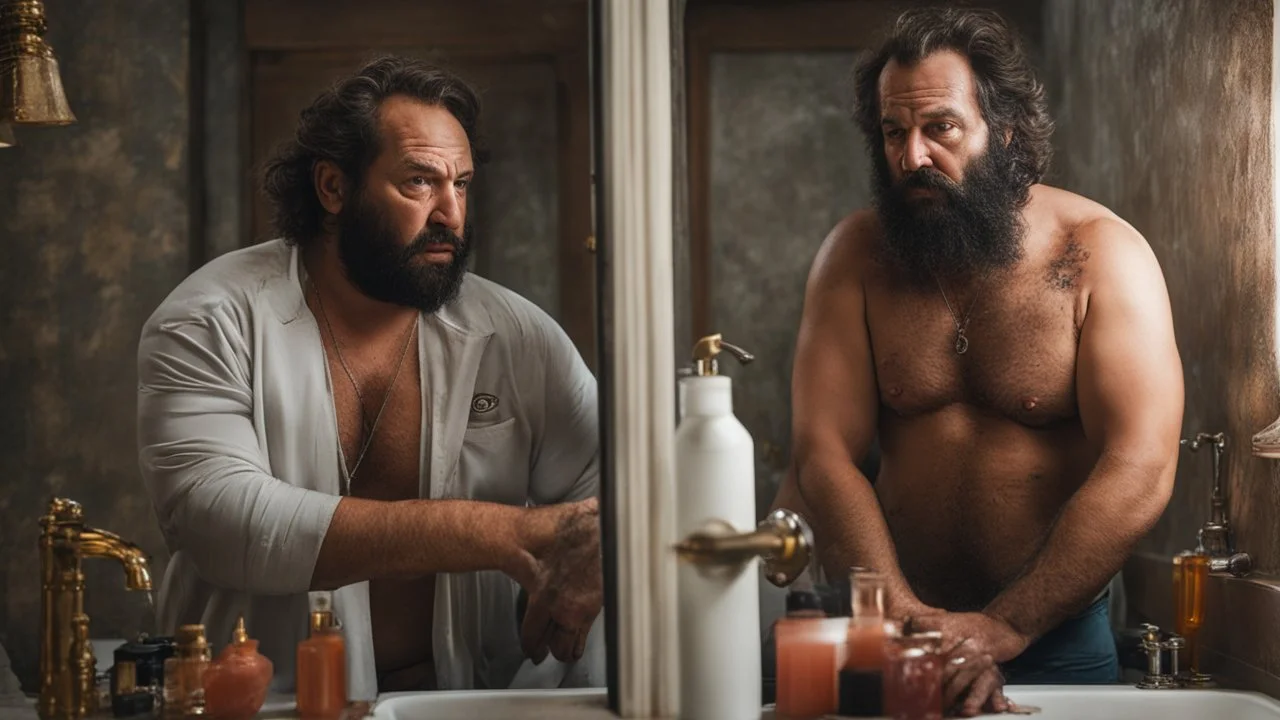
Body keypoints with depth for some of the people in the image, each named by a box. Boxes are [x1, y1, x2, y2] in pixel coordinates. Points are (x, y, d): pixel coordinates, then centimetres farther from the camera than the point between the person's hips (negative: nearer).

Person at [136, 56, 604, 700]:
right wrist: (494, 534, -24)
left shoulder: (515, 336, 4)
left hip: (472, 694, 3)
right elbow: (216, 515, -19)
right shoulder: (211, 324, -5)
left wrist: (588, 560, -22)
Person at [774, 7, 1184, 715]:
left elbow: (1138, 472, -15)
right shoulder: (856, 255, 1)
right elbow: (824, 452, -6)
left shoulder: (1100, 254, -7)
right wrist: (907, 620, -20)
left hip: (1056, 634, -2)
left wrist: (1002, 628, -22)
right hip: (898, 632, 2)